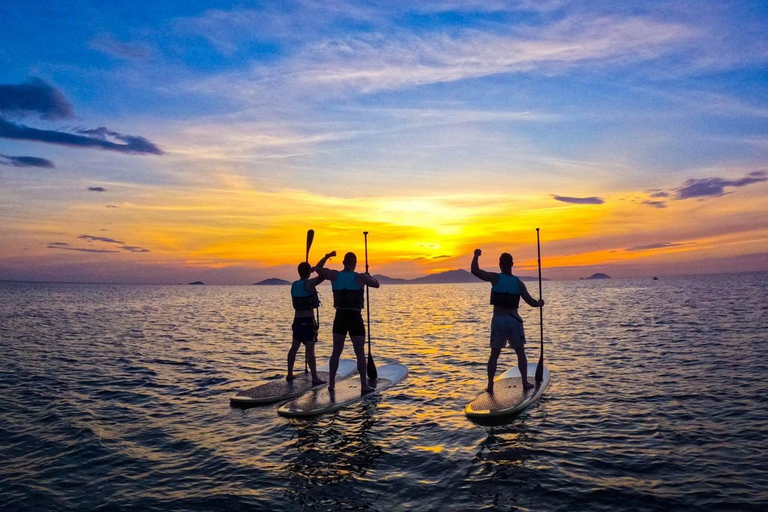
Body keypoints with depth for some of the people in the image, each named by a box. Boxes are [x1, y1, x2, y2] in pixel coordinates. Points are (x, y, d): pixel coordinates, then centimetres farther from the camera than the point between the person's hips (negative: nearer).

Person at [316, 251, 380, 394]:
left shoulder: (335, 275, -2)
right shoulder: (360, 277, -7)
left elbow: (318, 269, 9)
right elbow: (376, 284, 9)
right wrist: (369, 276, 29)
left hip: (340, 317, 3)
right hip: (355, 318, -3)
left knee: (336, 352, 13)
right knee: (360, 353, 3)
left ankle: (331, 383, 15)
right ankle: (364, 385, 4)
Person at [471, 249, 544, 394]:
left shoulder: (495, 278, -4)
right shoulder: (518, 283, 2)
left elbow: (475, 271, -11)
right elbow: (531, 302, 2)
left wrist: (476, 255, 4)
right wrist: (540, 303, 24)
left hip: (498, 320, 0)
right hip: (514, 320, 0)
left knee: (494, 354, 9)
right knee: (520, 353, 17)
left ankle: (490, 385, 7)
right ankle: (525, 383, 18)